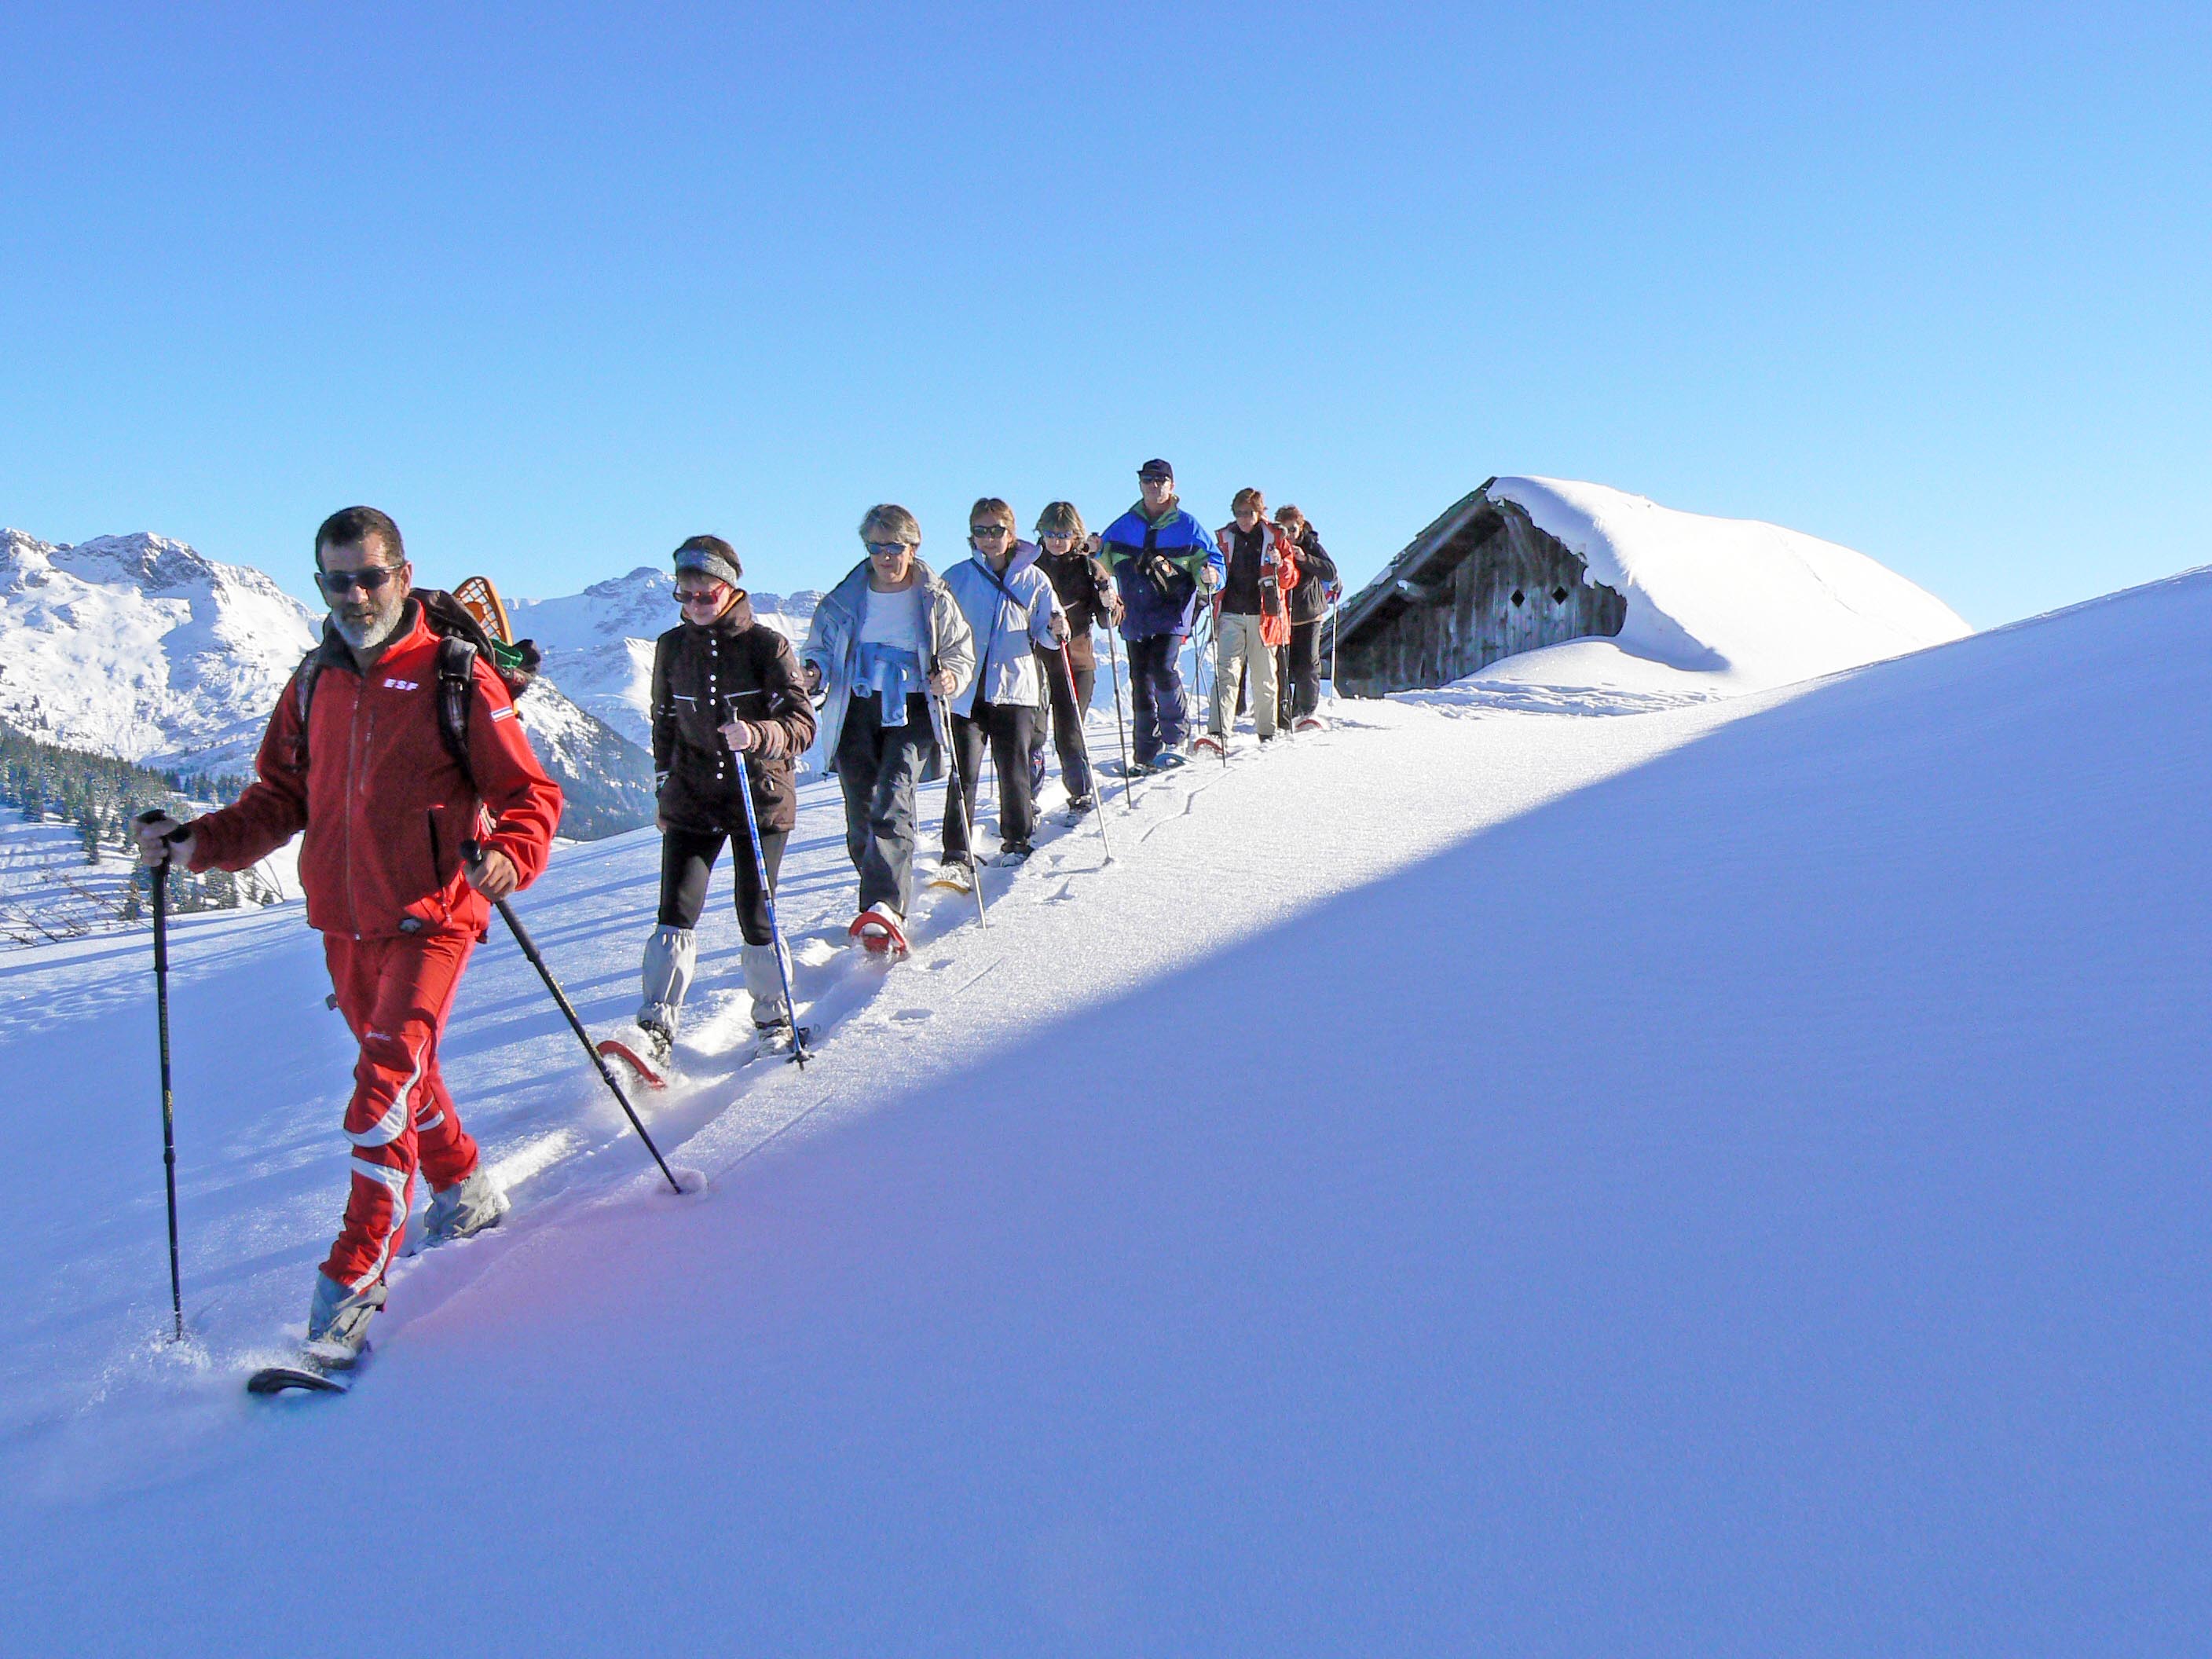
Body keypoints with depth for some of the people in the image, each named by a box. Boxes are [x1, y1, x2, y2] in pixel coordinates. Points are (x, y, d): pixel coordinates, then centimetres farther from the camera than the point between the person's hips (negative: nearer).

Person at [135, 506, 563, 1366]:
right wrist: (197, 842, -2)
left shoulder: (455, 677, -8)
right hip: (343, 921, 6)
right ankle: (465, 1192, 41)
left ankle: (355, 1278, -9)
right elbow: (279, 800, 14)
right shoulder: (314, 683, 8)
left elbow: (530, 793, -8)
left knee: (384, 1084, -16)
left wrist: (507, 856, -28)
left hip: (429, 916, -6)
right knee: (404, 1071, 19)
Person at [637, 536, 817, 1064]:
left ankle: (774, 1019, 21)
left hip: (762, 800, -3)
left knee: (756, 918, 1)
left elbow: (802, 724, -14)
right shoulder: (672, 647, 5)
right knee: (676, 915, -9)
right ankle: (656, 1029, -5)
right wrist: (664, 784, 18)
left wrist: (756, 735, -32)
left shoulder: (767, 645, -8)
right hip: (692, 800, 3)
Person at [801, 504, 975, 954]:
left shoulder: (935, 600, 5)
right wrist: (813, 672, -8)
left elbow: (962, 653, 9)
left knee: (892, 802, -23)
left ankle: (885, 909, -34)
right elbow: (820, 647, 15)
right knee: (861, 814, 3)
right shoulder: (844, 600, 9)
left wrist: (951, 677, -14)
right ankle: (890, 903, 20)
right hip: (856, 713, 3)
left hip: (912, 714, -3)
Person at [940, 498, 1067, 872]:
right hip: (966, 690, -1)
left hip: (1016, 688, 1)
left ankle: (1017, 842, 23)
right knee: (963, 773, -7)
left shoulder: (1032, 578, 7)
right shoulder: (958, 578, 5)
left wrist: (1056, 630, -11)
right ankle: (957, 855, -3)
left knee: (1014, 770, 5)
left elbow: (1047, 635, 11)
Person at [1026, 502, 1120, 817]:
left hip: (1076, 662, -1)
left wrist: (1108, 603, -16)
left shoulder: (1089, 568, 3)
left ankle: (1081, 794, 16)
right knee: (1031, 732, -1)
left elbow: (1110, 620, 4)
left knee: (1069, 735, -1)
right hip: (1035, 659, 1)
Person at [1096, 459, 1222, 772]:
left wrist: (1208, 576, -15)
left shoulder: (1187, 526, 4)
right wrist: (1096, 558, -6)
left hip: (1171, 616, -3)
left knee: (1164, 670, -21)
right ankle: (1147, 752, 12)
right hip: (1135, 617, 4)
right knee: (1141, 683, 5)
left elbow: (1212, 561, 7)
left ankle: (1174, 739, -5)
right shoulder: (1123, 527, 11)